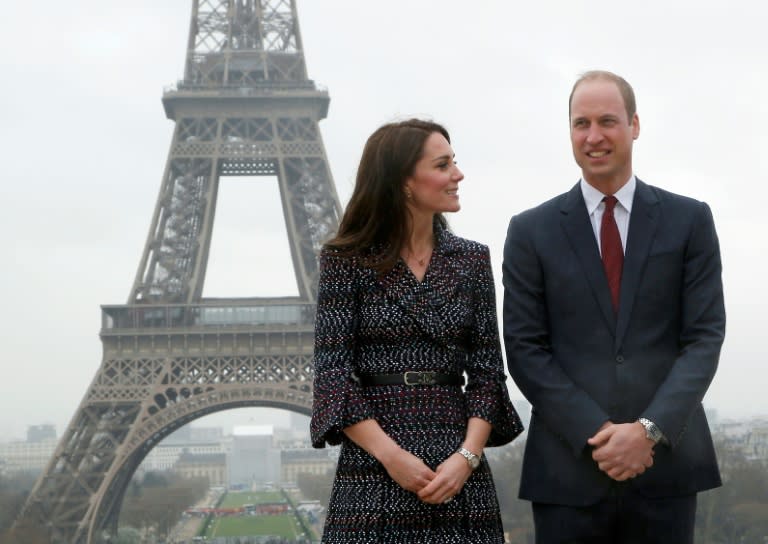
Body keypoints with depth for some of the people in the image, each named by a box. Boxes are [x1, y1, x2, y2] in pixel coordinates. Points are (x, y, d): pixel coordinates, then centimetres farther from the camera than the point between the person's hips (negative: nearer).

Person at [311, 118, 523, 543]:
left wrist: (468, 456, -10)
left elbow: (487, 370, 4)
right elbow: (333, 372, -5)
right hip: (372, 479, -2)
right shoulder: (347, 260, 0)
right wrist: (390, 455, -15)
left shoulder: (471, 260, 8)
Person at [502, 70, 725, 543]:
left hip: (666, 462, 0)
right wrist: (597, 433, -11)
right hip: (568, 469, 0)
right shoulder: (531, 231, 6)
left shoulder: (689, 220, 7)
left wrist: (650, 429, -12)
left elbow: (705, 337, 1)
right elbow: (525, 349, 0)